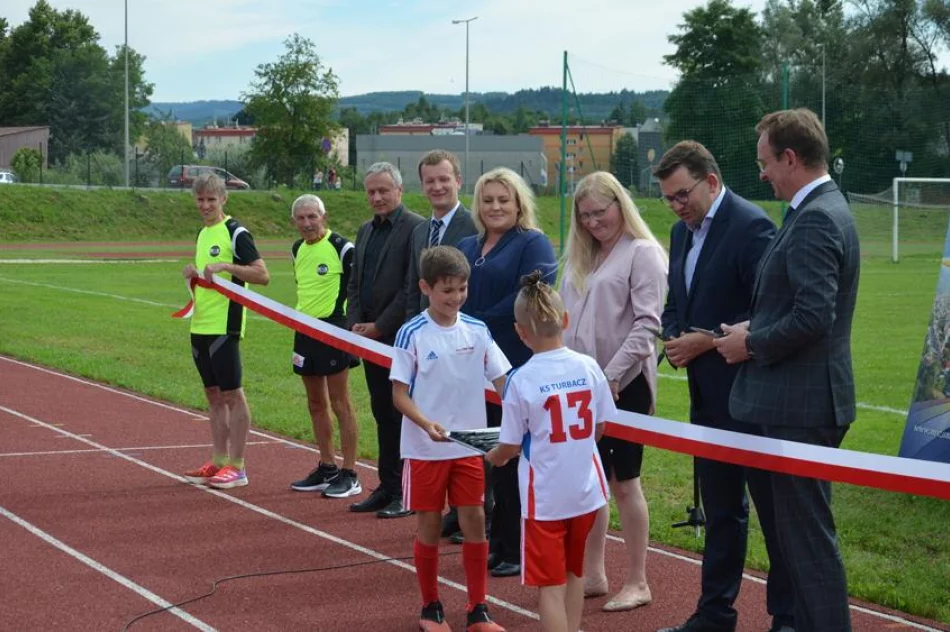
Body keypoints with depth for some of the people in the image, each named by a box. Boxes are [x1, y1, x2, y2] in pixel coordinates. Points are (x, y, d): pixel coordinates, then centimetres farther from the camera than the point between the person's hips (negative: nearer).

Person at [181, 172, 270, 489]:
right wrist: (193, 273, 6)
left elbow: (262, 275, -15)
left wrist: (226, 266, -25)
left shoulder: (235, 232, -9)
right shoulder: (203, 233, 16)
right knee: (214, 395, 12)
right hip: (200, 325, 9)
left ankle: (237, 467, -2)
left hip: (224, 326, -9)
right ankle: (218, 462, 18)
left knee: (232, 395, -5)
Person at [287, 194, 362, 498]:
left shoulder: (342, 247, -12)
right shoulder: (298, 249, 11)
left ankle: (349, 474, 1)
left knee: (340, 403, -4)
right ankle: (326, 468, 23)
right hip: (305, 331, 8)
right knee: (316, 404, 13)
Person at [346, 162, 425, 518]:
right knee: (383, 414, 12)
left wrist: (379, 326, -14)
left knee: (403, 415, -3)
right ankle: (388, 487, 19)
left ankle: (407, 492, 2)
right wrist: (355, 323, 2)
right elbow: (354, 284, 18)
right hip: (370, 338, 8)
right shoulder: (365, 231, 16)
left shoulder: (415, 228, -10)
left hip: (400, 338, -8)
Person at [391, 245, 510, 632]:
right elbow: (399, 393, -9)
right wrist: (427, 425, -25)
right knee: (429, 525, 7)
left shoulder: (477, 331, -1)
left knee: (474, 520, 4)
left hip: (469, 447, 3)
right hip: (425, 450, -3)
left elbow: (502, 379, 2)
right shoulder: (412, 334, -10)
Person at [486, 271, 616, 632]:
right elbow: (600, 429, 5)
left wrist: (492, 459, 14)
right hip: (586, 490, 4)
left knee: (550, 585, 3)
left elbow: (510, 446, -9)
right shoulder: (589, 367, -6)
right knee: (573, 572, 23)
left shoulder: (521, 380, -16)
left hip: (546, 496, -4)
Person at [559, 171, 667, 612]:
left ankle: (637, 582, 10)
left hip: (624, 384, -6)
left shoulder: (642, 253, -8)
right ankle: (592, 574, 20)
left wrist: (613, 373, -18)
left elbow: (647, 323, -14)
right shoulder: (579, 258, 14)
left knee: (623, 481, 0)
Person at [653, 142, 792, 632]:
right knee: (720, 512, 16)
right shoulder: (682, 232, 12)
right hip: (707, 395, 9)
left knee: (774, 511, 1)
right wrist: (674, 338, -1)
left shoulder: (751, 225, -15)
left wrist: (707, 342, -19)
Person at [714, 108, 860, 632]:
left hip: (800, 405, -11)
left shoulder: (815, 220, -19)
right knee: (799, 529, 17)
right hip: (801, 398, 11)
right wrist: (755, 325, 9)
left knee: (808, 533, -4)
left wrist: (753, 344, -13)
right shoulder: (825, 210, 14)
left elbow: (813, 316, -26)